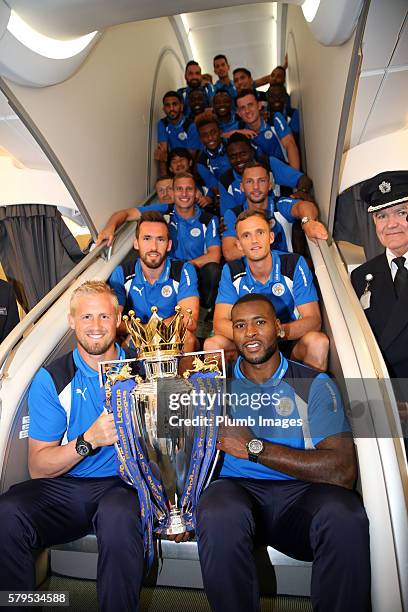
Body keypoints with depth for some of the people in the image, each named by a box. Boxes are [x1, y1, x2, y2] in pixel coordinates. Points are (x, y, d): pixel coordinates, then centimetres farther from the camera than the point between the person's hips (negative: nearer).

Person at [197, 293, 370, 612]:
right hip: (237, 489, 1)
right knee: (220, 516, -33)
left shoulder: (314, 385, 3)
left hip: (301, 494, 0)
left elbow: (343, 472, -8)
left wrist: (254, 447, -11)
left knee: (345, 516, -31)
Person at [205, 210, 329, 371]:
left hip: (291, 341, -1)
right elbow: (219, 323, -12)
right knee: (211, 344, -24)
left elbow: (313, 320, -16)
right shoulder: (231, 271, -6)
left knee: (318, 341, -31)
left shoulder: (295, 264, -11)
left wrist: (279, 331, -37)